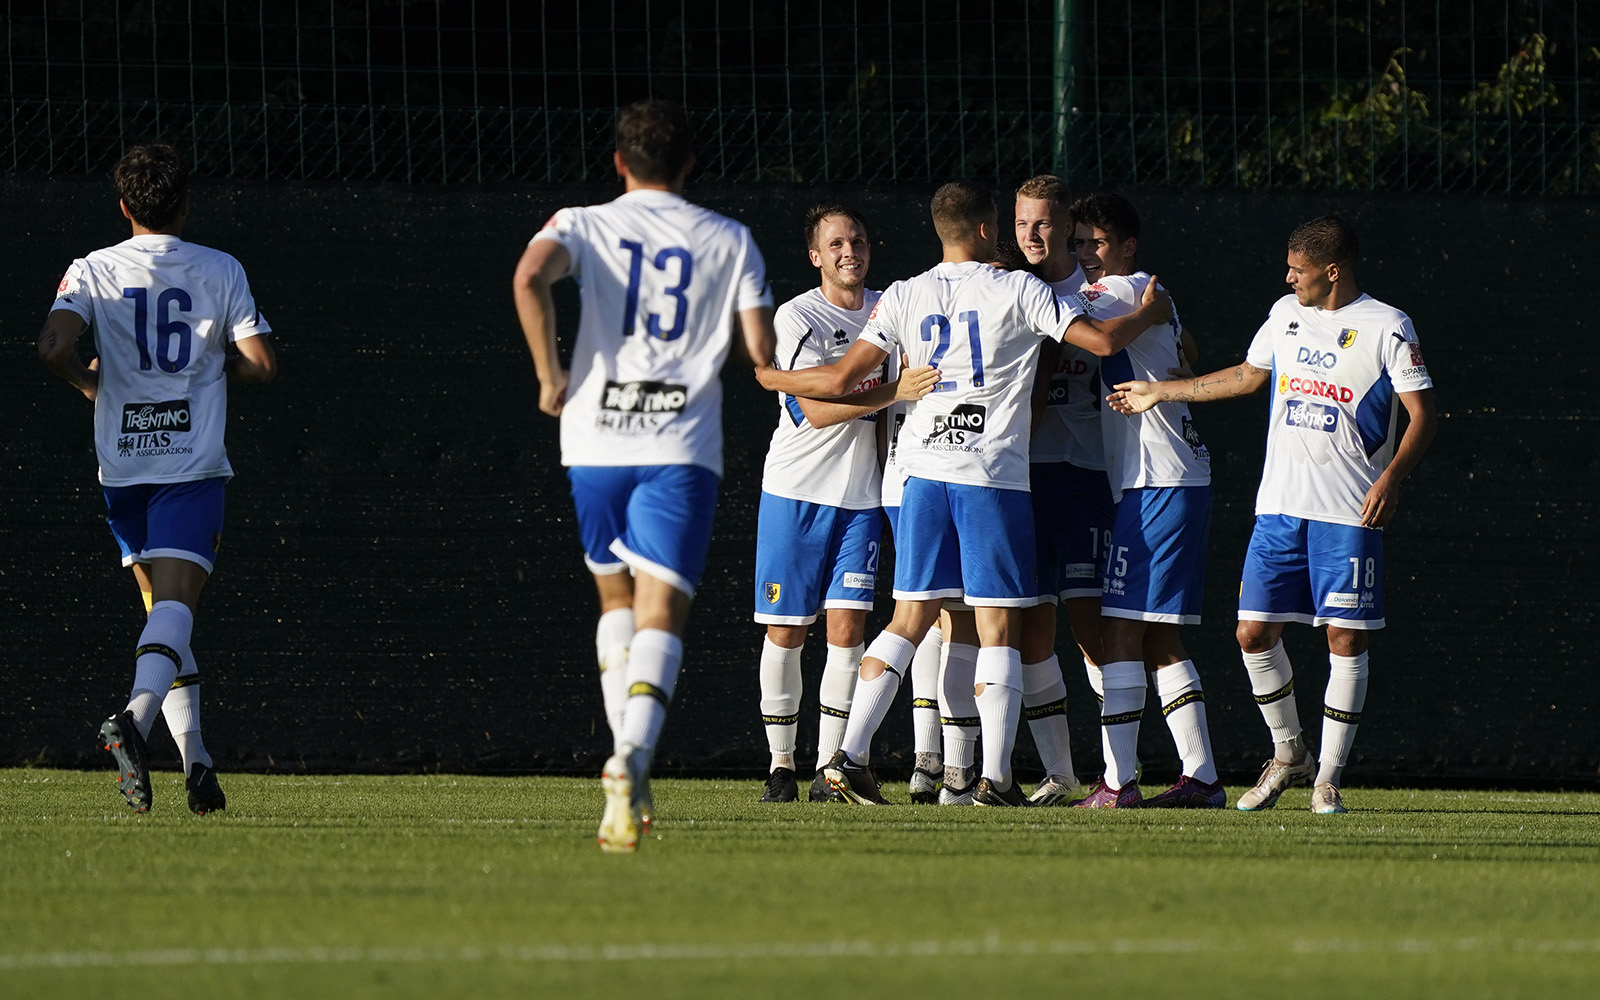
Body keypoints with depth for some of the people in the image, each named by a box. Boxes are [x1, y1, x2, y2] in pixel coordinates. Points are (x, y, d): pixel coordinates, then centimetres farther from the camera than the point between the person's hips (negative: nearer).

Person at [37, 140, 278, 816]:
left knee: (161, 608, 16)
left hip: (122, 466, 3)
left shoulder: (93, 271, 3)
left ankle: (196, 762, 12)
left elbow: (53, 347, -12)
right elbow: (261, 365, -1)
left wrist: (89, 380, 8)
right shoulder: (220, 271, 3)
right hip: (192, 465, -2)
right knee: (175, 607, -14)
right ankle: (135, 720, -41)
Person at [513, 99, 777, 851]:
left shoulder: (584, 225, 7)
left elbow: (530, 276, -15)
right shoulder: (728, 241, 8)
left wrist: (549, 375, -5)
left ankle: (628, 762, 13)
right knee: (661, 612, -8)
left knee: (616, 598, 22)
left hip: (596, 442, 1)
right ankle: (631, 761, -31)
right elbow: (761, 351, 2)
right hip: (683, 447, -1)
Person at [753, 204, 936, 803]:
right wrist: (896, 390, -28)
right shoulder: (796, 319, -9)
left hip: (861, 494, 4)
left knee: (847, 626, -6)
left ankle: (829, 770, -2)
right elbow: (817, 410, -20)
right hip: (796, 489, -4)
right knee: (786, 630, 0)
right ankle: (781, 765, 10)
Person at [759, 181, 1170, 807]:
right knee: (997, 627, 0)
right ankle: (995, 776, -4)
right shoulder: (1017, 292, -3)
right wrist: (1150, 313, 16)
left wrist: (772, 378, 21)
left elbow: (840, 379, 3)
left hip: (925, 474, 3)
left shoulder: (903, 298, 5)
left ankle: (850, 755, -2)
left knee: (909, 620, 8)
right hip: (996, 476, -3)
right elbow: (1101, 339, -5)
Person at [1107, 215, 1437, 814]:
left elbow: (1423, 416, -6)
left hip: (1350, 511, -5)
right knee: (1254, 631, 0)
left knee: (1346, 638, -5)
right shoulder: (1286, 314, 12)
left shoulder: (1386, 327, -5)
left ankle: (1329, 776, 4)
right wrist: (1160, 393, 31)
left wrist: (1392, 479, -21)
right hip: (1280, 505, 5)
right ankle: (1288, 753, 19)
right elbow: (1248, 376, 28)